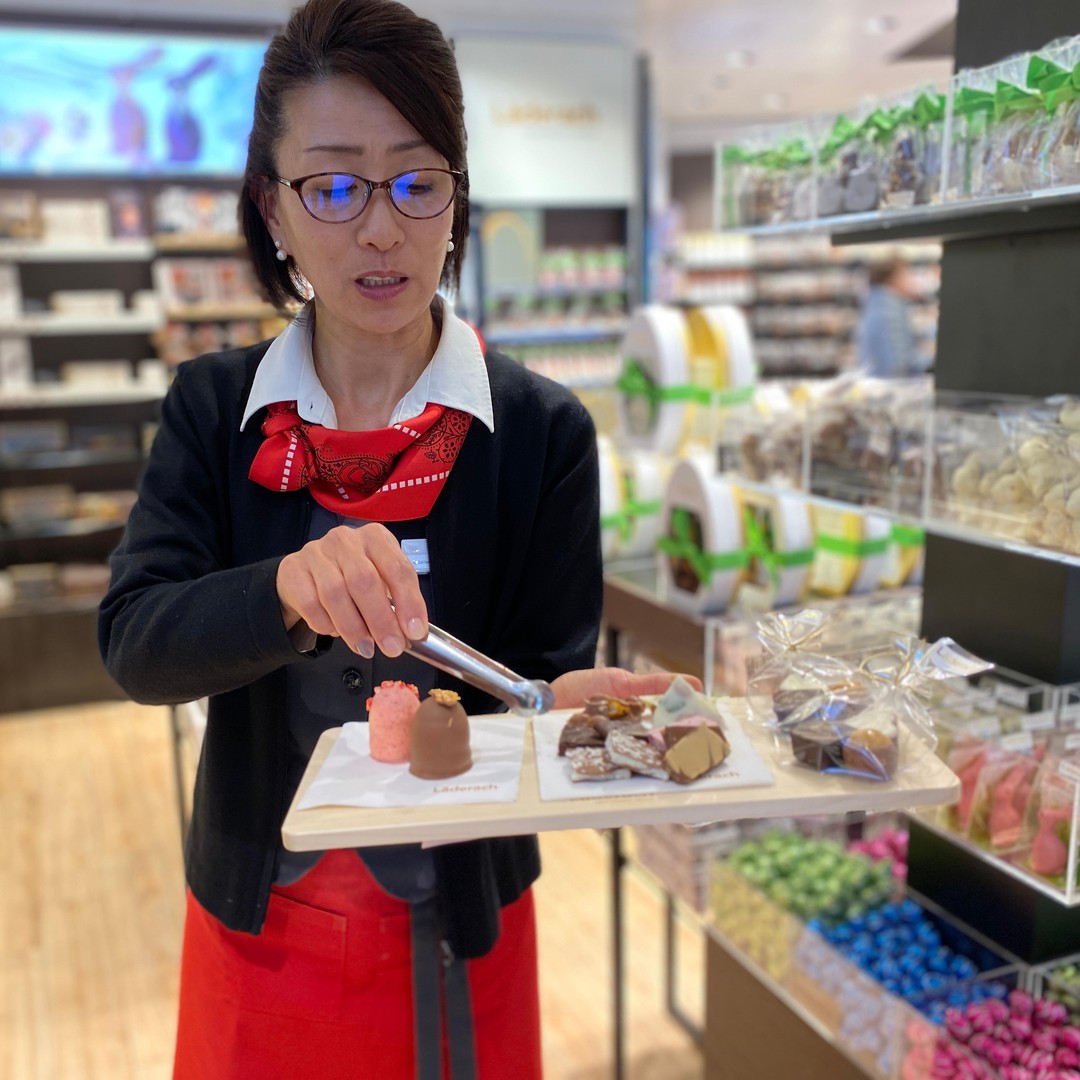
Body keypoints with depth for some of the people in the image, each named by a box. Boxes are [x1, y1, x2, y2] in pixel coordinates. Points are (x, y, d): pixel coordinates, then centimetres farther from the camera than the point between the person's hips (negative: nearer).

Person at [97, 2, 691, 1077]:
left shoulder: (542, 430, -12)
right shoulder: (213, 409, -6)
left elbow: (545, 682, -10)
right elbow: (134, 642, -16)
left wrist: (564, 709, -33)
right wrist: (289, 592, -36)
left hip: (455, 928, -1)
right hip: (256, 919, 2)